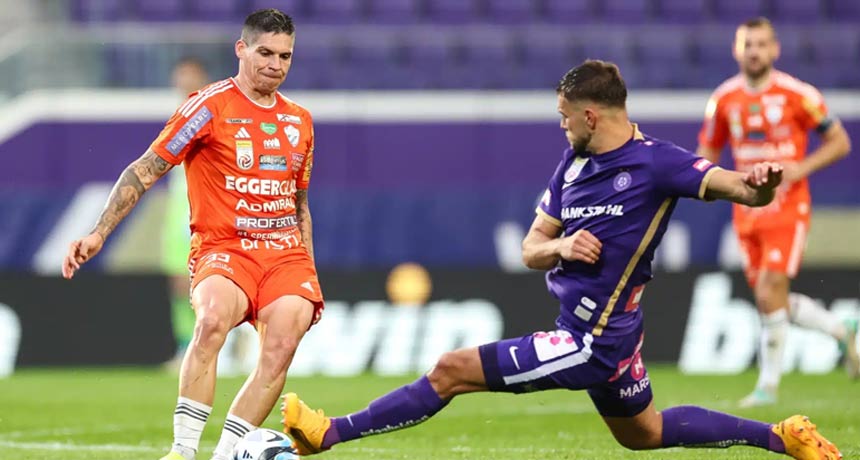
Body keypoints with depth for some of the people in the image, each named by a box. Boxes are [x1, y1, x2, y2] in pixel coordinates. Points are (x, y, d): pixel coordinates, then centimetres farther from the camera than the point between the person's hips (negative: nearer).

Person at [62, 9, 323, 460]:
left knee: (281, 345, -20)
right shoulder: (209, 106, -3)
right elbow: (144, 171, -4)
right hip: (223, 248, -5)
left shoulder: (299, 121, 15)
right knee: (212, 319, -34)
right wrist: (99, 232, -12)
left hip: (286, 252, 5)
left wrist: (309, 270, 23)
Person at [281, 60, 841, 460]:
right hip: (599, 333, 10)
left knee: (452, 370, -9)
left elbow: (739, 188, -24)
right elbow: (531, 249, 12)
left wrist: (759, 182, -48)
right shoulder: (573, 165, 8)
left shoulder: (654, 163, -16)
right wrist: (560, 248, -11)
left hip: (592, 343, -10)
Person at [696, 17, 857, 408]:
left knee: (770, 294, -15)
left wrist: (801, 167, -15)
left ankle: (768, 385, -4)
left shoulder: (797, 95, -8)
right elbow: (708, 150, 16)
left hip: (787, 210, -5)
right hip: (747, 212, 5)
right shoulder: (724, 100, 4)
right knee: (770, 300, 7)